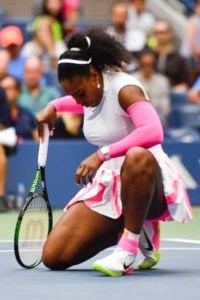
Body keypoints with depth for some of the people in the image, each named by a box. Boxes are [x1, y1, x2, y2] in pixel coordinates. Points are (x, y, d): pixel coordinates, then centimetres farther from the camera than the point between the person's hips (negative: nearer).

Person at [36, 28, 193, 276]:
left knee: (136, 157, -45)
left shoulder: (124, 88, -18)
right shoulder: (90, 91, 6)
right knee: (53, 257, -8)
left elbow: (153, 132, -38)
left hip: (148, 185, -8)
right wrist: (54, 107, 15)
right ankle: (126, 228, 13)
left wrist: (102, 154, -43)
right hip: (108, 185, 8)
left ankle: (129, 248, -32)